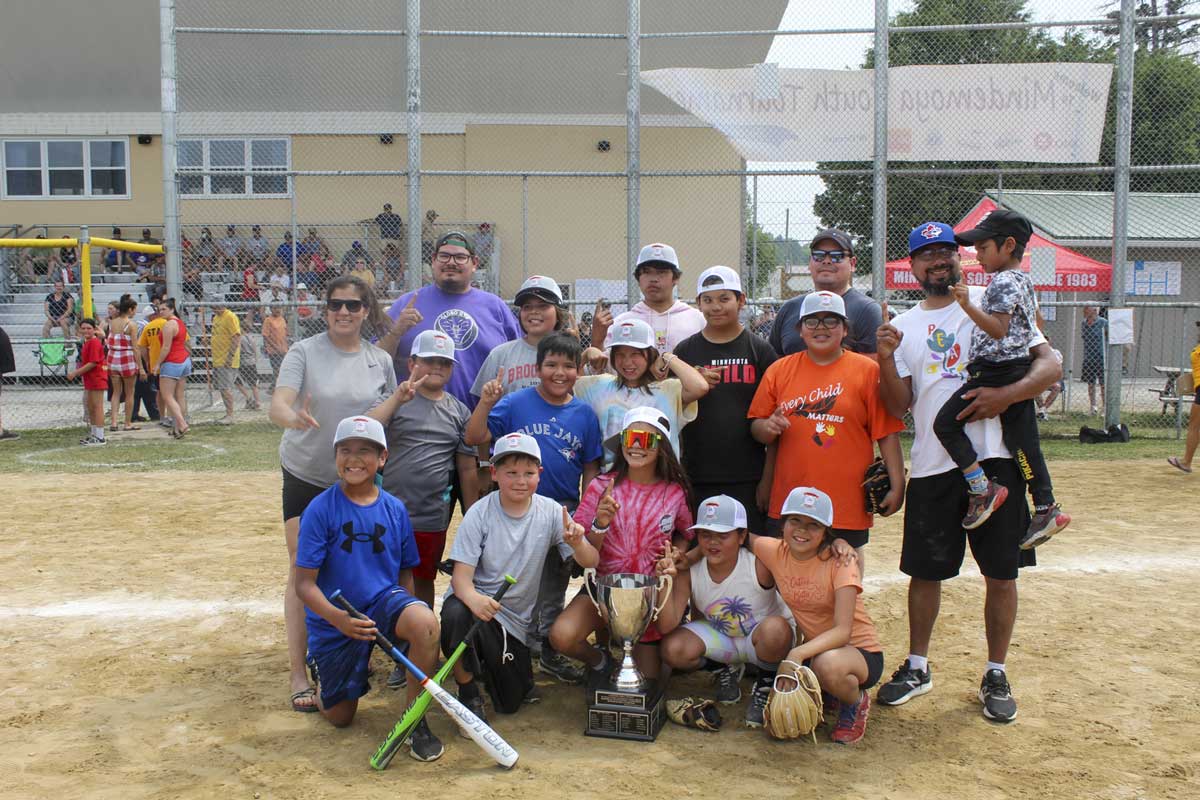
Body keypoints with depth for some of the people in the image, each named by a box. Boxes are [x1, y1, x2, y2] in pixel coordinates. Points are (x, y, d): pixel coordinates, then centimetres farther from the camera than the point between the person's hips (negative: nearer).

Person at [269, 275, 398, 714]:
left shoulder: (381, 360, 1)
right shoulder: (304, 352, -8)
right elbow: (278, 403, -21)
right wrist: (292, 417, -44)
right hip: (306, 479, -2)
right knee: (303, 571, -5)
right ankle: (298, 674, 0)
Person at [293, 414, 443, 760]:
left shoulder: (395, 509, -1)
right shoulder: (321, 509, -12)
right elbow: (304, 584, -15)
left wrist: (406, 622, -5)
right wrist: (339, 619, -32)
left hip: (383, 600, 1)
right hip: (334, 620, -1)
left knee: (426, 623, -33)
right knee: (340, 717, 5)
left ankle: (416, 722, -15)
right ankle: (323, 671, 42)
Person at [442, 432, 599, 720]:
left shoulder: (551, 512, -7)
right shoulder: (480, 513, -13)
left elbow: (590, 562, -10)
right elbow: (461, 575, -18)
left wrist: (578, 544, -34)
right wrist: (474, 598, -42)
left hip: (516, 618, 3)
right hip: (477, 601, -2)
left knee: (510, 703, 1)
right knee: (456, 613, -38)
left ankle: (489, 664, 37)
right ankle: (468, 693, -10)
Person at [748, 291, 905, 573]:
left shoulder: (869, 370, 1)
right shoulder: (779, 370, 8)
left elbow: (887, 433, -1)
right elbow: (757, 427, 11)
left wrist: (897, 486, -5)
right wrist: (768, 428, -11)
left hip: (847, 502, -2)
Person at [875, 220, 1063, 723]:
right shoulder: (903, 326, 11)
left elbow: (1051, 366, -4)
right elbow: (898, 407, 4)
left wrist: (1003, 395, -20)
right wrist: (886, 359, -13)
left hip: (995, 459, -2)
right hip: (932, 468, 2)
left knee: (1001, 573, 5)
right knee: (924, 570, 10)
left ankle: (996, 676, 21)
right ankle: (917, 667, 27)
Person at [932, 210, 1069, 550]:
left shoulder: (1002, 283, -13)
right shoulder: (1025, 281, 18)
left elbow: (998, 330, -24)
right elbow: (1035, 324, 28)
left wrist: (969, 306, -32)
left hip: (996, 371, -10)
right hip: (1021, 370, 10)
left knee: (946, 422, -8)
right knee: (1023, 441, 10)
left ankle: (983, 488, -10)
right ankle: (1046, 507, 11)